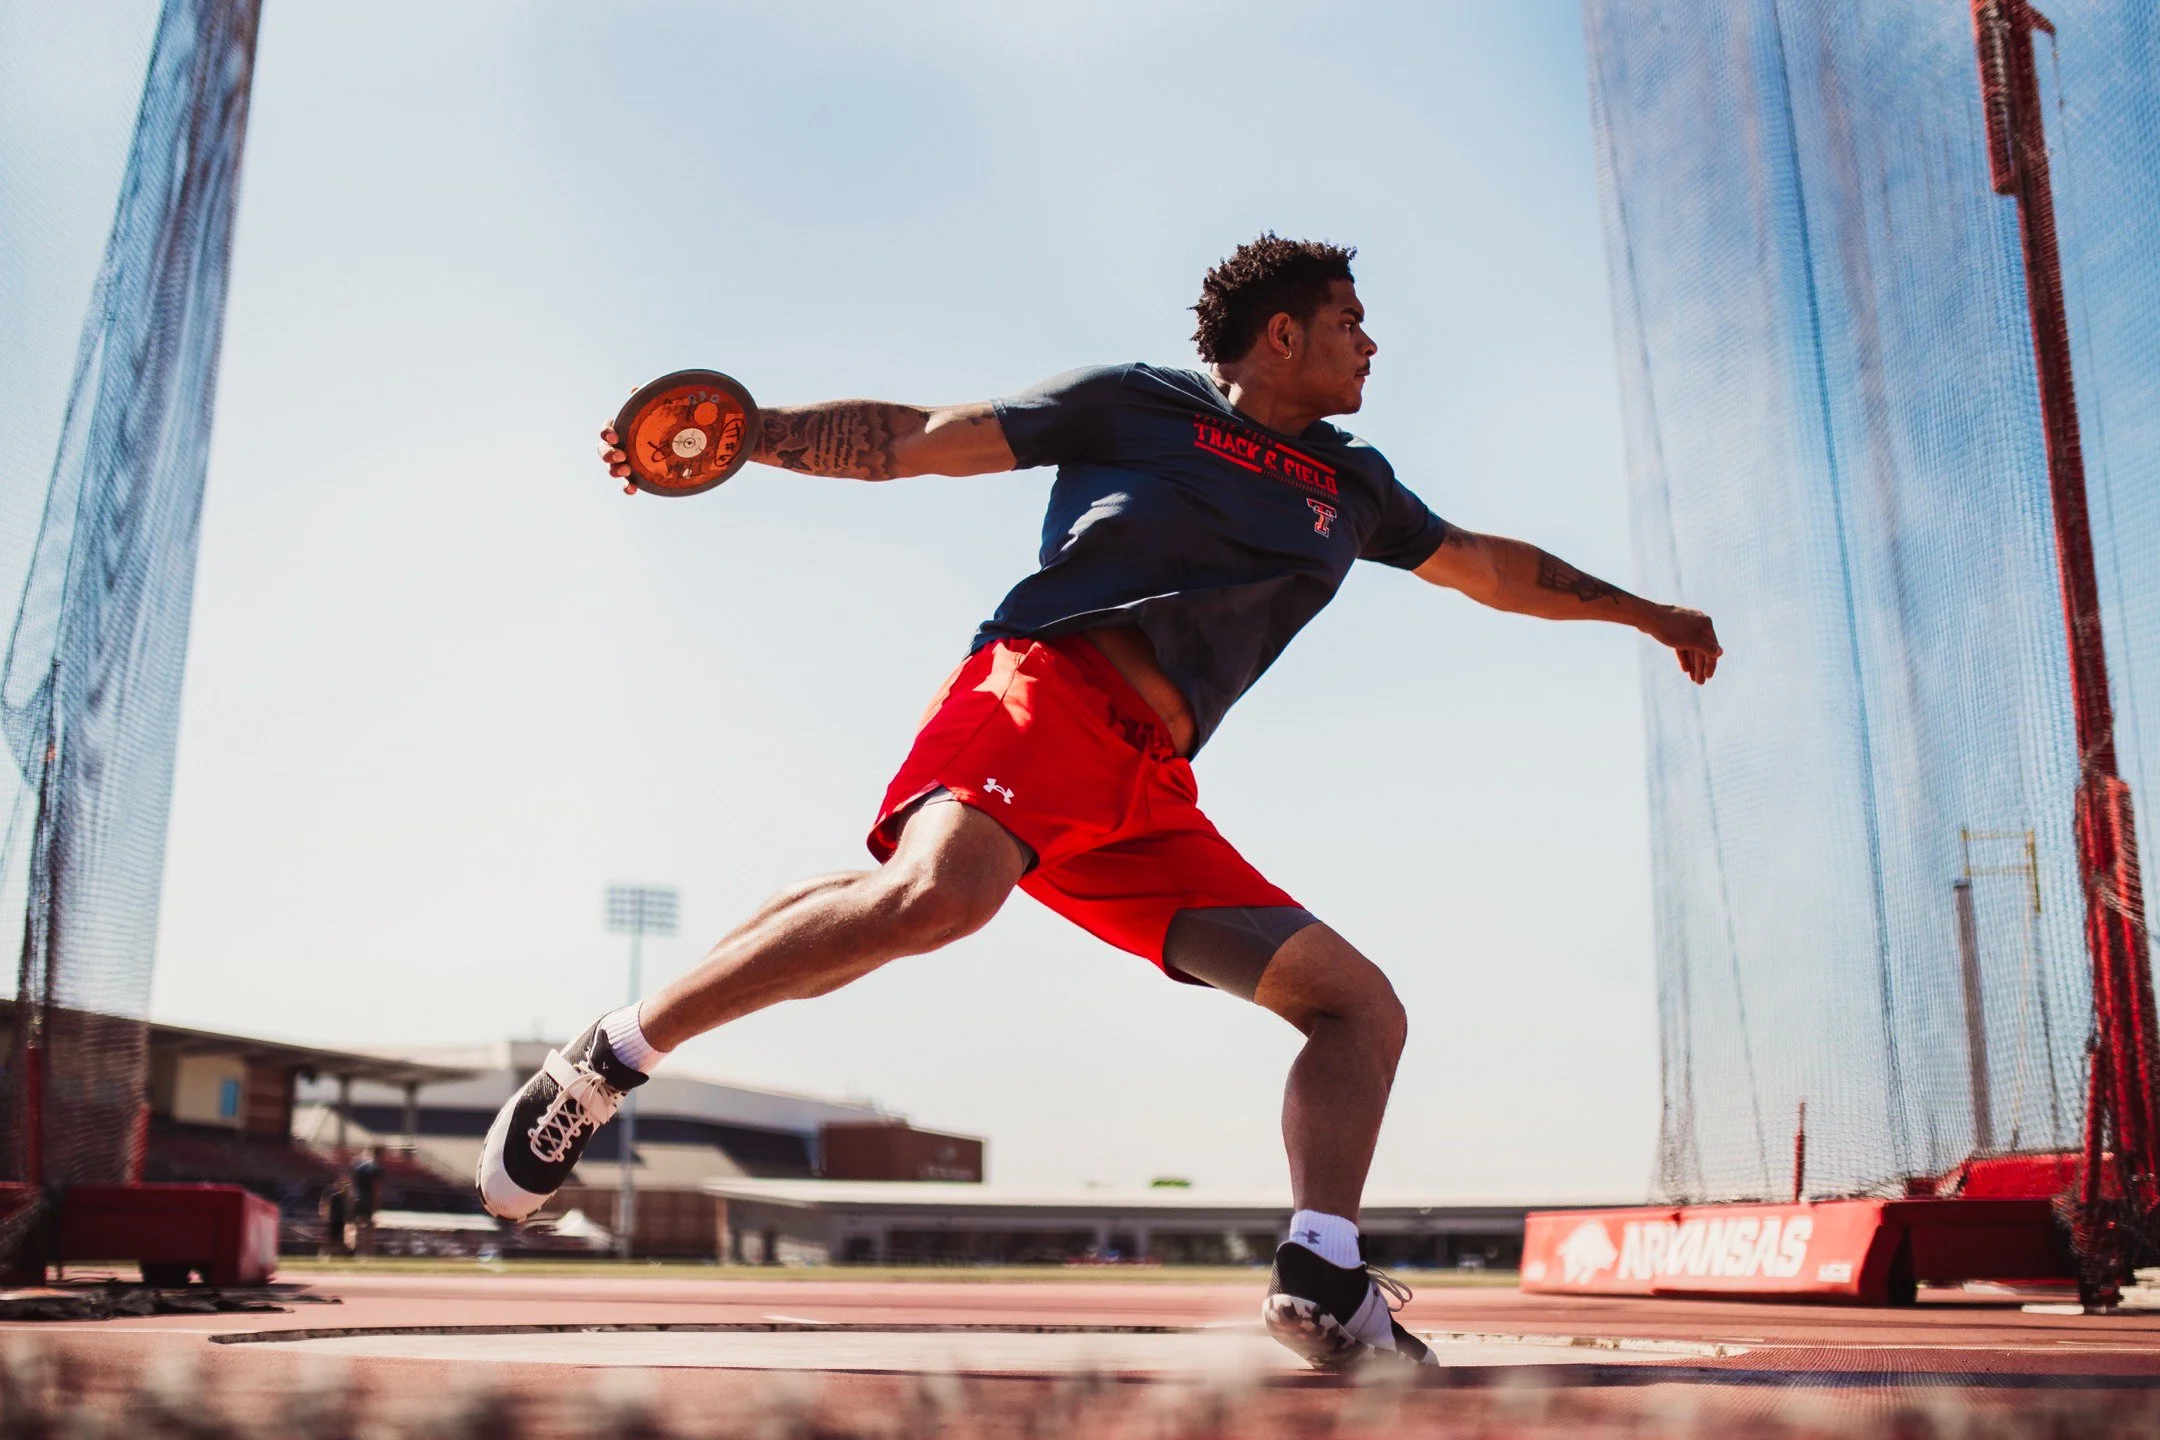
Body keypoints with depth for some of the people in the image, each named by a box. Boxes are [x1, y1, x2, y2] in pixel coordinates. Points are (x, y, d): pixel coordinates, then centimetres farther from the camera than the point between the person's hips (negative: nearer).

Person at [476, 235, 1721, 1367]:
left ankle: (1325, 1280, -6)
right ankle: (604, 1064, -24)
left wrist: (1643, 611, 49)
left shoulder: (1349, 485, 27)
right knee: (942, 891, -37)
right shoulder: (1139, 403, 12)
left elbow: (1487, 566, 42)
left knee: (1362, 1006, 1)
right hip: (1043, 689, -7)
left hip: (1147, 797, 7)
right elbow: (916, 438, 9)